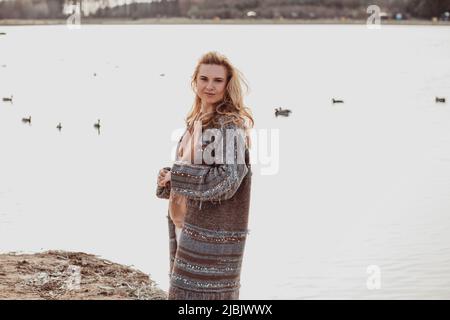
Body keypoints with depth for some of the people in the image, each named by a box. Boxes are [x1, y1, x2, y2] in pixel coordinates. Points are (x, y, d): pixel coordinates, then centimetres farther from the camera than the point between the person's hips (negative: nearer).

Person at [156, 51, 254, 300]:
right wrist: (169, 178, -3)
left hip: (212, 233, -9)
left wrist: (175, 175, -15)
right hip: (185, 224, 9)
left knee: (198, 292, -4)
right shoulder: (196, 121, 12)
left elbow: (227, 179, -22)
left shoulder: (230, 125, -13)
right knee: (183, 290, 16)